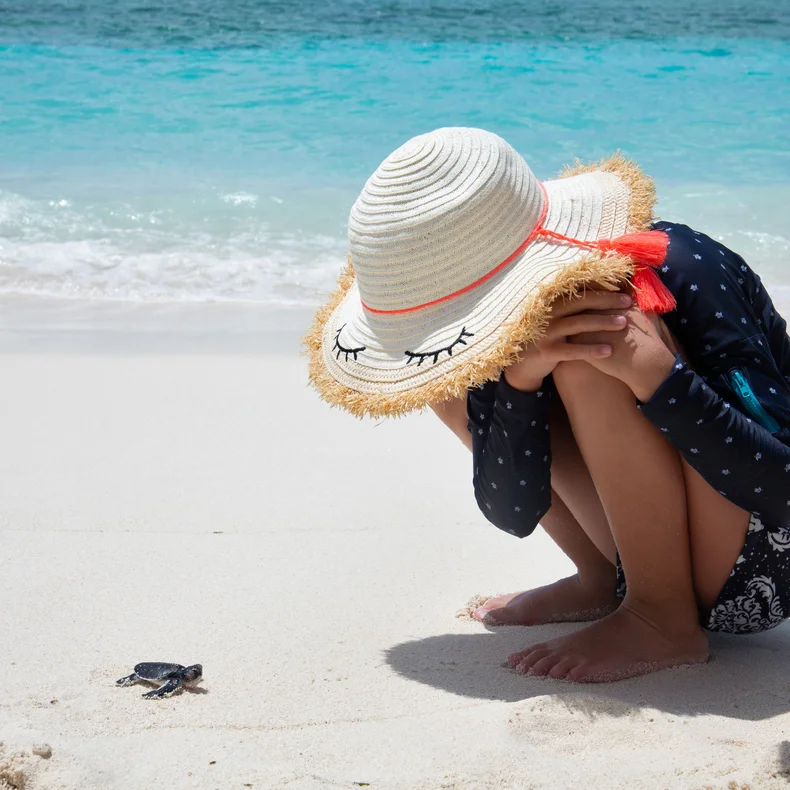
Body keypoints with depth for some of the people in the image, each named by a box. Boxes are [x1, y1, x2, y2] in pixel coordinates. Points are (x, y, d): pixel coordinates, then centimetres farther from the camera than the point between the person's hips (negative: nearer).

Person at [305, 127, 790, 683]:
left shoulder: (682, 276, -25)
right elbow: (513, 511, -11)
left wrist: (656, 371, -39)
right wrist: (520, 377, -28)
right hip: (651, 552, 7)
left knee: (591, 354, -29)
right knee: (458, 388, 1)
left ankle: (664, 620, -16)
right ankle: (604, 581, 5)